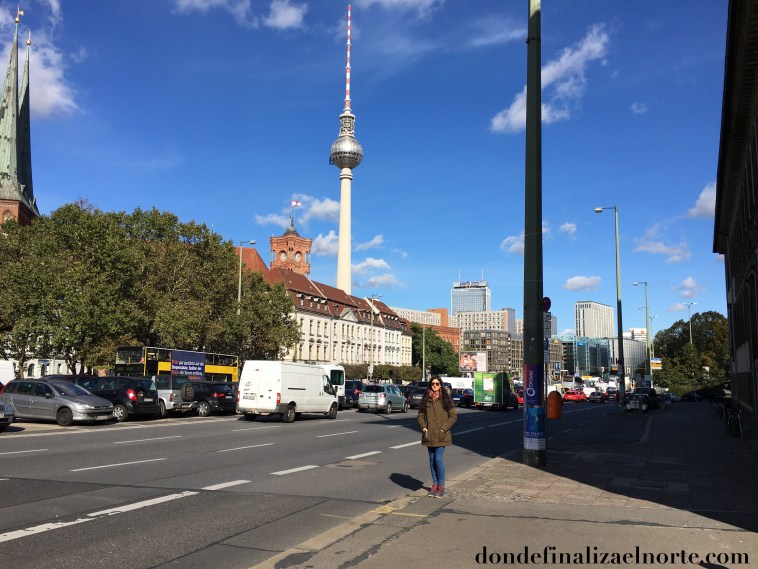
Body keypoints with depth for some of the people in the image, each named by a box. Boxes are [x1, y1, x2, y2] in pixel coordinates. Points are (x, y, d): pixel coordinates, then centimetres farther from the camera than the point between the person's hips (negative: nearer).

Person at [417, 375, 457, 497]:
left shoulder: (446, 399, -2)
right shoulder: (426, 399, 7)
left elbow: (453, 416, -1)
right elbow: (420, 415, 12)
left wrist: (444, 428, -10)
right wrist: (423, 427, -3)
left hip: (441, 436, -4)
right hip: (429, 435, 4)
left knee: (439, 460, -9)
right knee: (432, 460, 11)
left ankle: (441, 485, 5)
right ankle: (435, 484, 23)